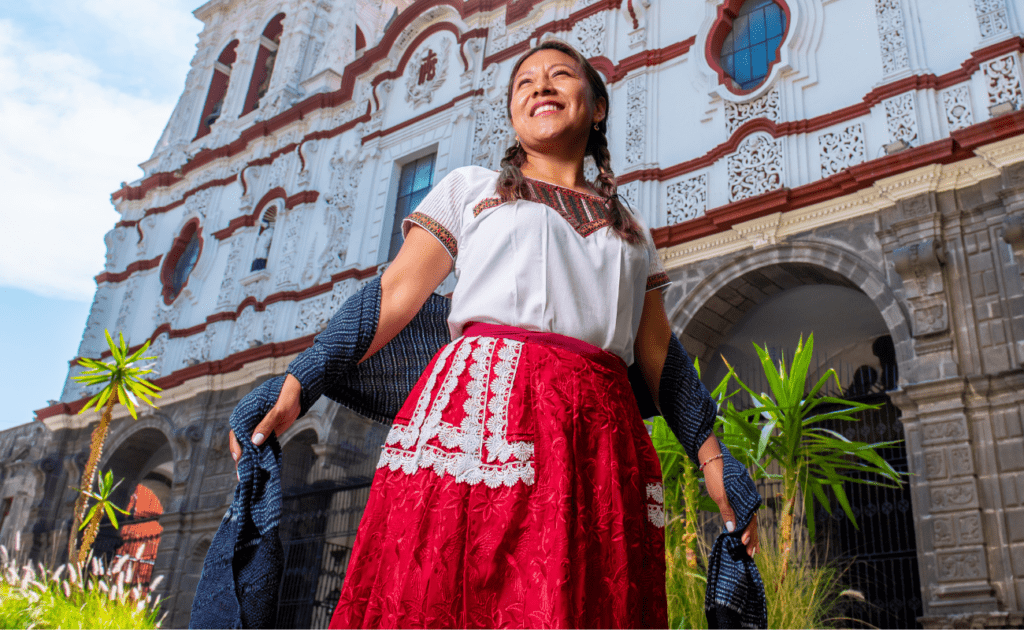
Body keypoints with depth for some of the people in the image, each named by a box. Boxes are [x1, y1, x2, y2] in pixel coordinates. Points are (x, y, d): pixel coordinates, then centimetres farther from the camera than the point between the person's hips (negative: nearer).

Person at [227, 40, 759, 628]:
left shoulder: (632, 231, 25)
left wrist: (714, 461, 10)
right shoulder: (470, 188, 19)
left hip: (599, 432, 3)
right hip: (483, 407, -2)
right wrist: (294, 386, 0)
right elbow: (393, 295, 9)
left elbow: (660, 356, 20)